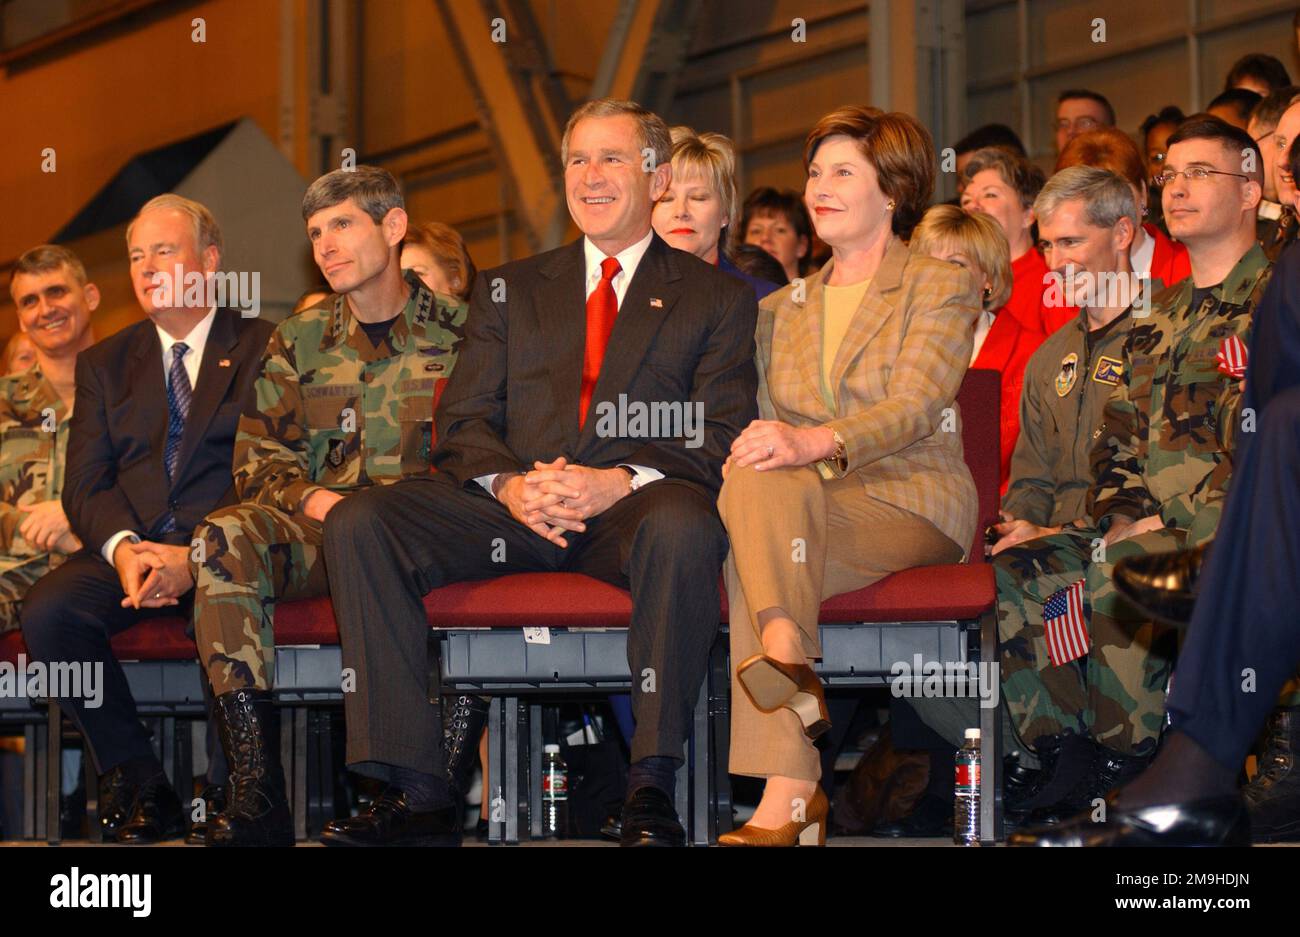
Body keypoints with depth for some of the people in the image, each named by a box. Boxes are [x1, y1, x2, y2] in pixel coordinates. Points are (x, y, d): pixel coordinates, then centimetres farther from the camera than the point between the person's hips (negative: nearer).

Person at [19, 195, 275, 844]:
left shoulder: (261, 348, 10)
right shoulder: (104, 364, 22)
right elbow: (84, 484, 12)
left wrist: (197, 555, -17)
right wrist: (124, 548, -12)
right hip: (130, 543, 4)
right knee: (47, 611, -26)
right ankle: (137, 785, -15)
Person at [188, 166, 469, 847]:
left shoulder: (456, 330, 7)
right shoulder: (298, 342, 16)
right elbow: (257, 459, 12)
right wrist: (311, 498, -9)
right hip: (318, 531, 3)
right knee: (226, 537, -30)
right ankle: (256, 787, -36)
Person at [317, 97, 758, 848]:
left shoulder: (717, 299, 15)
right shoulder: (509, 290, 24)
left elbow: (723, 441, 2)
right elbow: (463, 422, 14)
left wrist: (620, 483, -17)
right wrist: (509, 485, -10)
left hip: (633, 510, -3)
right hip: (513, 506, 3)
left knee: (683, 526, -40)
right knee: (357, 522, -23)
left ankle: (653, 786, -31)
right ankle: (418, 792, -26)